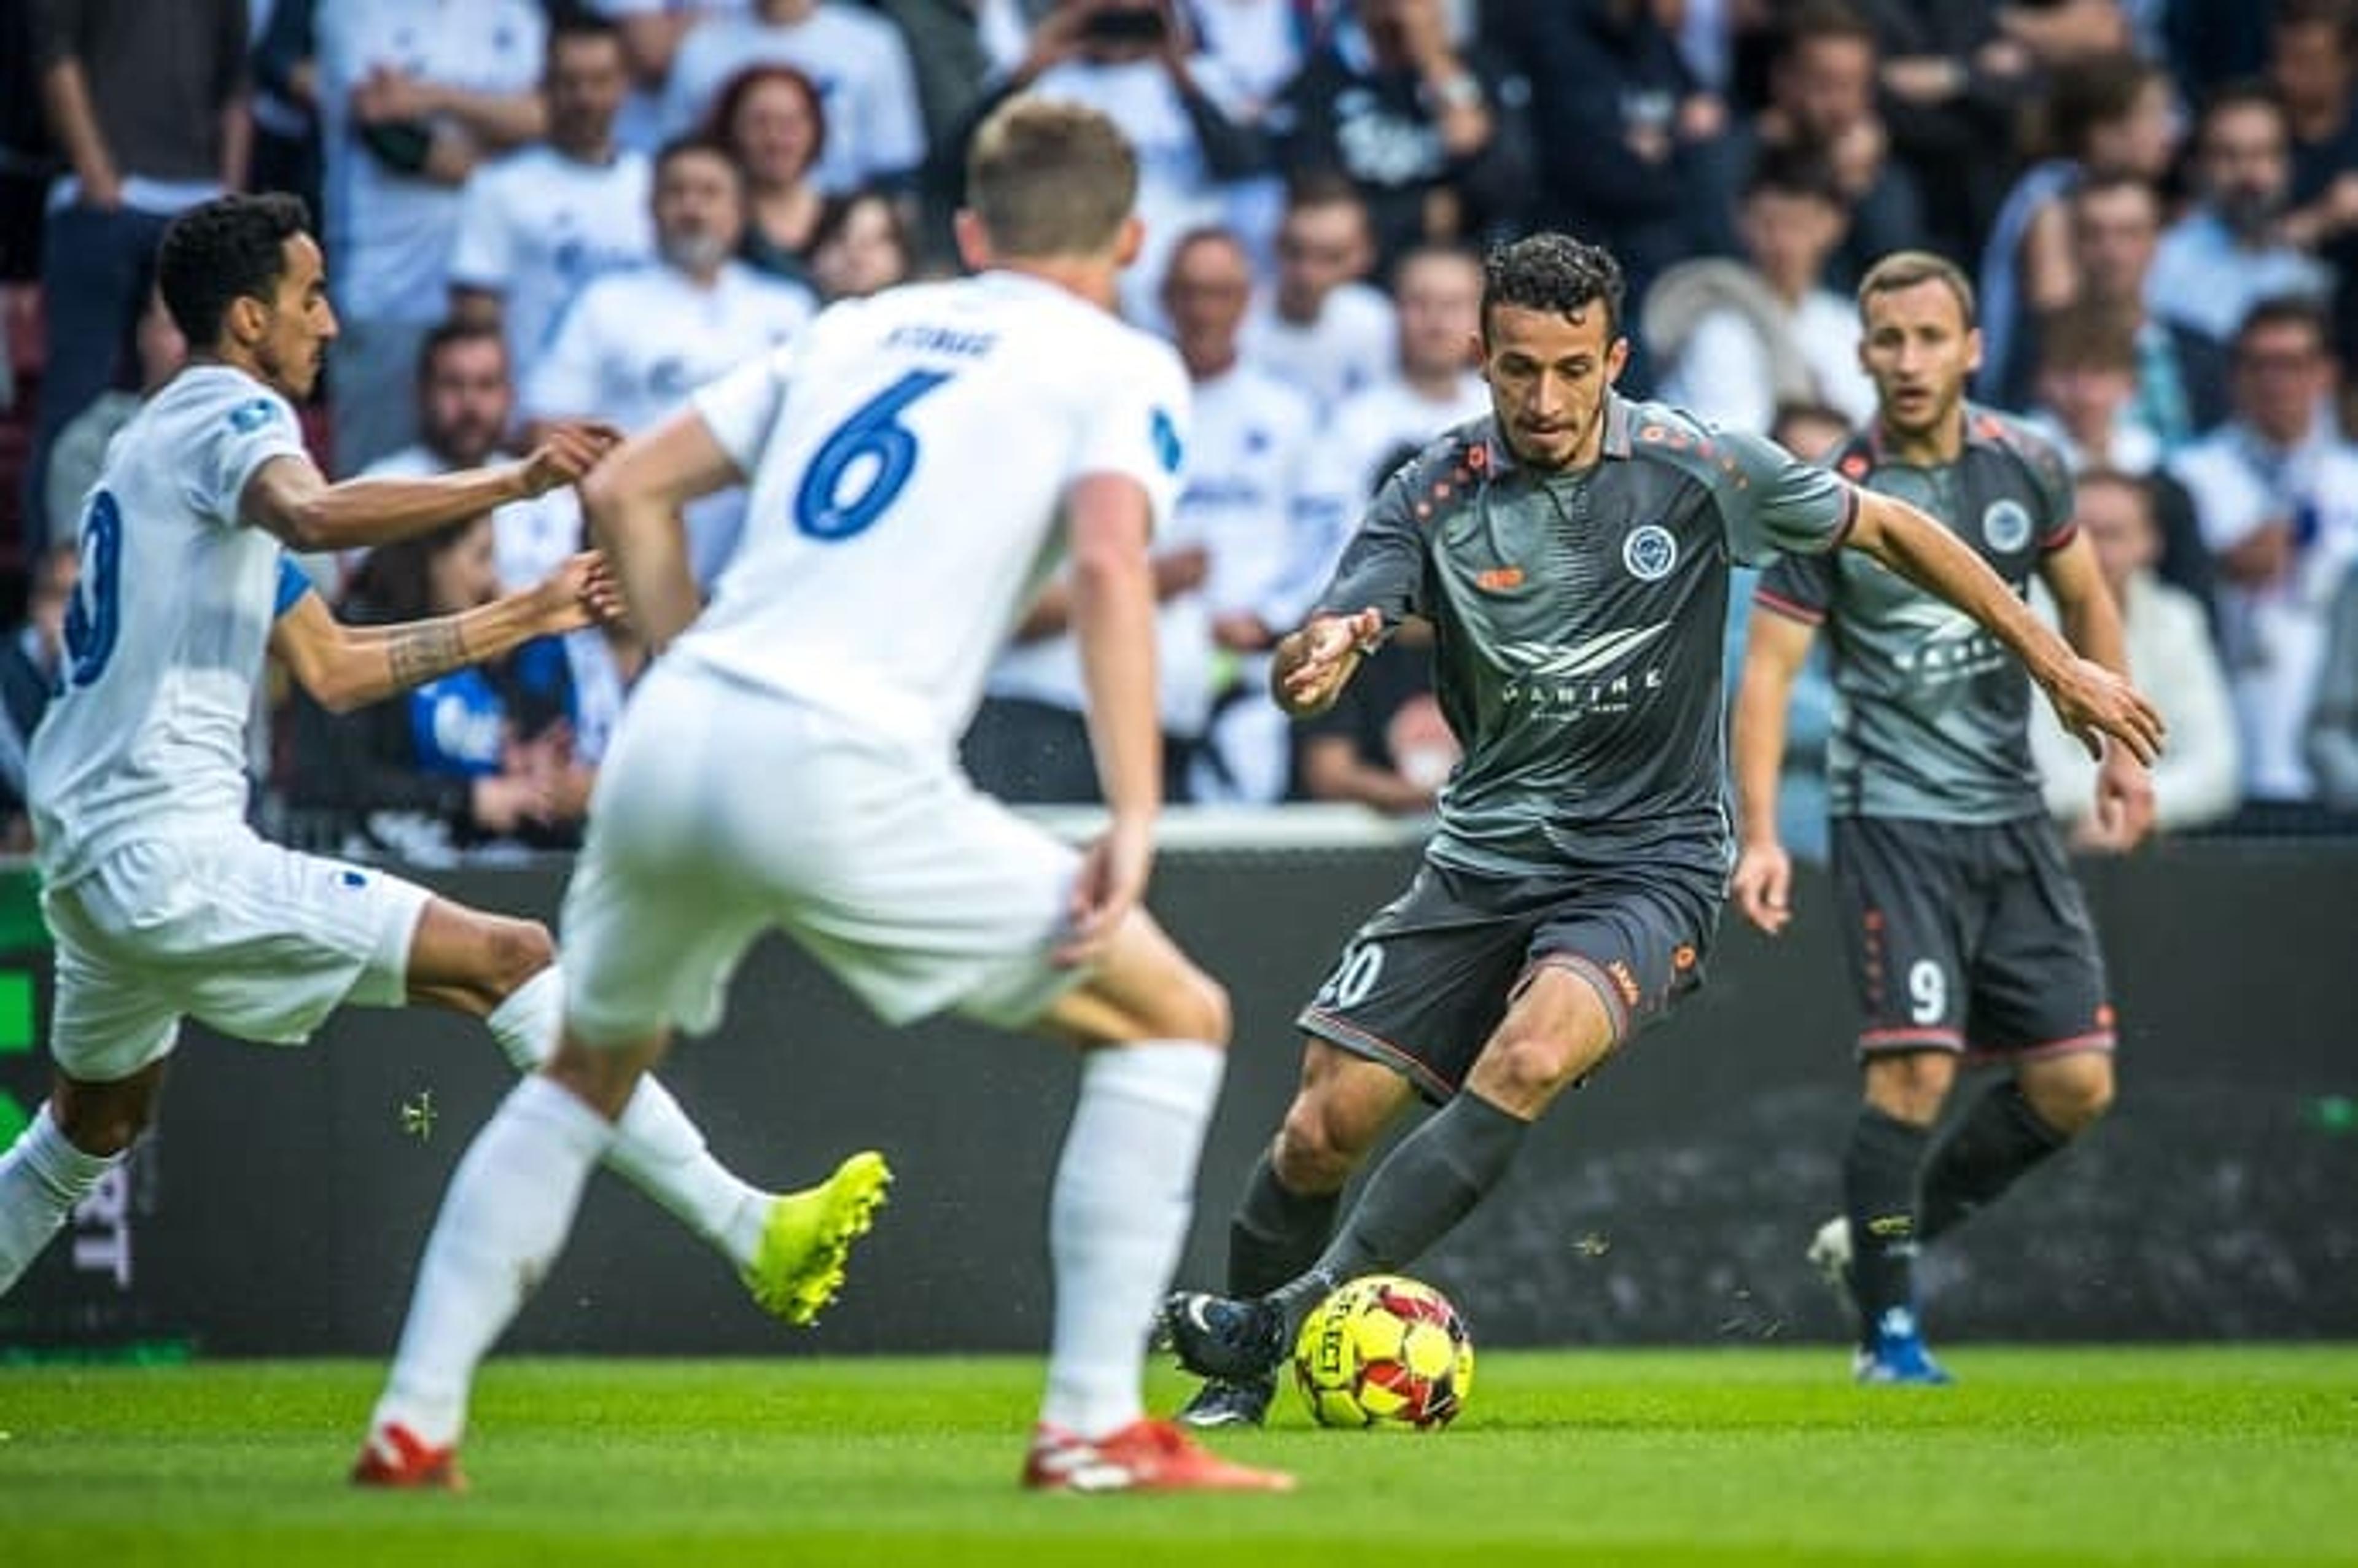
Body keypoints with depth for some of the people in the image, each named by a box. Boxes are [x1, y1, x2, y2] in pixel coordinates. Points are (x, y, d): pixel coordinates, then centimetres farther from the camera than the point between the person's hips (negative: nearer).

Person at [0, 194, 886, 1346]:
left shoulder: (158, 446, 24)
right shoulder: (229, 417, -6)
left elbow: (329, 667, 25)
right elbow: (316, 515, -33)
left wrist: (525, 616, 23)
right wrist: (513, 483, -37)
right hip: (173, 856, -11)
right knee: (511, 960, -16)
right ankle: (749, 1230, -23)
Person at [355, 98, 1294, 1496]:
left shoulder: (859, 329, 24)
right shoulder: (1122, 367, 8)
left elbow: (627, 491, 22)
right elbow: (1112, 567, -11)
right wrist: (1134, 822, -13)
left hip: (665, 749, 6)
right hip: (838, 777, -6)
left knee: (588, 1070, 29)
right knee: (1175, 1019, 8)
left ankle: (412, 1426, 22)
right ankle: (1093, 1430, 1)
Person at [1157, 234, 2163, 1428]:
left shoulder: (1696, 469, -8)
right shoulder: (1438, 493, -6)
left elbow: (1884, 530, 6)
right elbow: (1301, 671, -14)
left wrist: (2057, 665, 10)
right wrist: (1317, 658, -40)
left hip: (1648, 859, -3)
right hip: (1482, 862, 3)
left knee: (1530, 1059, -32)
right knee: (1323, 1128, -8)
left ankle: (1299, 1311, -34)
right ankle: (1236, 1381, 15)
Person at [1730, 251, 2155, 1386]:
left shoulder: (2023, 467, 2)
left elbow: (2084, 601, 19)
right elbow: (1769, 667, -11)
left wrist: (2121, 750, 15)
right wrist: (1759, 837, -21)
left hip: (2014, 815, 5)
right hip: (1894, 816, -5)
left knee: (2075, 1083, 1)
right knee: (1916, 1066, -17)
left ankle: (1879, 1236, 20)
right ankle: (1887, 1328, -4)